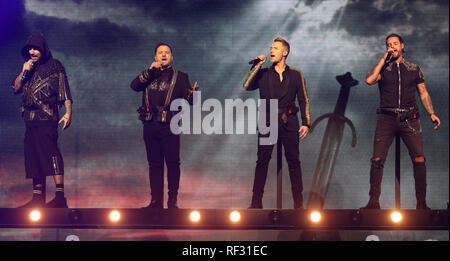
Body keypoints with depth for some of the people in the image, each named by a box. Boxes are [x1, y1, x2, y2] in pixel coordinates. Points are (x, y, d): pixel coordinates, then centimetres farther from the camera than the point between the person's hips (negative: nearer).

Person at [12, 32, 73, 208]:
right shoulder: (28, 67, 20)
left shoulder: (54, 66, 3)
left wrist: (68, 113, -14)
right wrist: (23, 73, -2)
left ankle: (60, 196, -21)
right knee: (33, 157, 6)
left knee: (50, 153, -17)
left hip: (47, 118, -7)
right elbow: (16, 88, 15)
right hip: (30, 119, 7)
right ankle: (38, 198, 12)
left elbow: (65, 92, -2)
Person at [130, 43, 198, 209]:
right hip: (150, 126, 3)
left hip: (169, 126, -3)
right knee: (154, 164, 6)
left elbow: (188, 100, -1)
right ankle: (156, 201, 11)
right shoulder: (149, 75, 18)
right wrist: (150, 71, -9)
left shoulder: (179, 77, 10)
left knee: (172, 164, -5)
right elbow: (134, 86, 0)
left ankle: (172, 201, 3)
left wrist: (192, 93, -24)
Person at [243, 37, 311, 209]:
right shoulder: (263, 74, 12)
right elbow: (247, 86, -5)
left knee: (293, 161, -2)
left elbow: (304, 101, 10)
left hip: (289, 123, 0)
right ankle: (256, 202, 1)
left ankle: (298, 202, 2)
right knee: (262, 161, -2)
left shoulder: (296, 75, 11)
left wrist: (306, 123, 0)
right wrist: (258, 65, -4)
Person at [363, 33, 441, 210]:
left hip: (409, 119, 1)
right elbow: (369, 80, -7)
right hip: (387, 119, 0)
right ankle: (373, 202, -6)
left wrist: (432, 114, 4)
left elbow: (423, 93, 17)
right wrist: (384, 59, -2)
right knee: (377, 160, -10)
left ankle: (421, 203, -5)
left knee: (419, 160, -11)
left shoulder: (414, 69, 16)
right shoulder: (383, 69, 13)